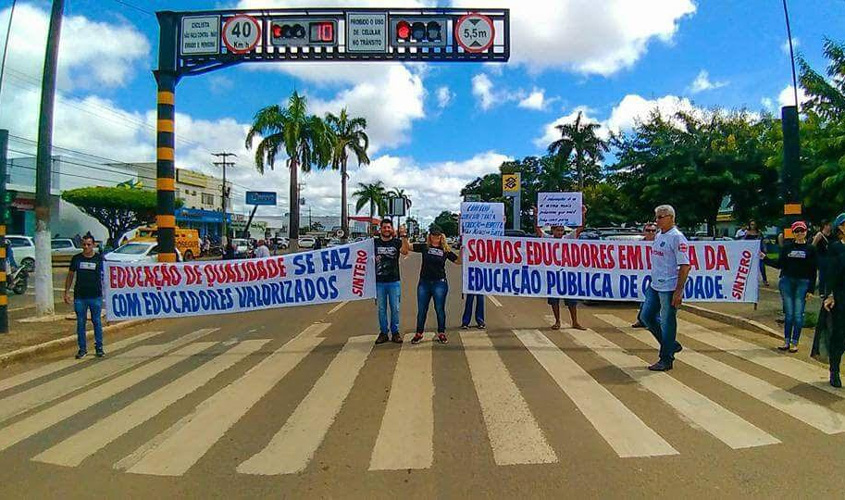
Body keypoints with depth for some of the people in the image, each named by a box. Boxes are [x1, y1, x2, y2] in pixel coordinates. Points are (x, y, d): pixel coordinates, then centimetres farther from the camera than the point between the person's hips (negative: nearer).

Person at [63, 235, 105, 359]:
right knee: (80, 323, 6)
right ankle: (82, 348, 16)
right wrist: (66, 292, 7)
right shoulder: (76, 259, 6)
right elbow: (70, 275, 13)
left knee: (97, 322, 5)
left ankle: (99, 347, 15)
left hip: (96, 296, -1)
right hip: (79, 296, 2)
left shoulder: (99, 258, 2)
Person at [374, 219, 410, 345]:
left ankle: (395, 332, 16)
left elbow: (405, 251, -18)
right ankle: (383, 332, 17)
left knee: (395, 308, 4)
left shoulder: (397, 242, 2)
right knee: (381, 309, 7)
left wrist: (403, 236, -28)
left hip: (394, 281, -1)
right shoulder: (375, 242, 6)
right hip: (379, 281, 1)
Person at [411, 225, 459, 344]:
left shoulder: (446, 250, 2)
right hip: (424, 282, 1)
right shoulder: (424, 247, 2)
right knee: (421, 310, 9)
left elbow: (458, 261, 5)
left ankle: (441, 333, 20)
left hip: (439, 283, -1)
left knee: (440, 309, 6)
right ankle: (419, 333, 21)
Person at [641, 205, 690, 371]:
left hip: (669, 288, -9)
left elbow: (685, 266, -17)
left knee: (667, 322, 1)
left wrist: (679, 291, -20)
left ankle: (666, 360, 13)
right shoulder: (658, 236, 12)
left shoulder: (677, 238, -14)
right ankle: (671, 345, 30)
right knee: (647, 316, 13)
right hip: (655, 286, 9)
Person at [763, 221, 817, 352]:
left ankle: (794, 343, 11)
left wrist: (811, 289, -3)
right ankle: (786, 341, 13)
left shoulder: (810, 249, 2)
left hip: (803, 283, -1)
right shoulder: (787, 246, 6)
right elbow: (779, 264, 7)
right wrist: (765, 258, -3)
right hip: (787, 282, 1)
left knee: (798, 314, 0)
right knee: (788, 314, 5)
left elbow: (813, 271, 1)